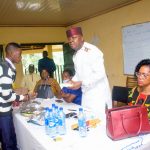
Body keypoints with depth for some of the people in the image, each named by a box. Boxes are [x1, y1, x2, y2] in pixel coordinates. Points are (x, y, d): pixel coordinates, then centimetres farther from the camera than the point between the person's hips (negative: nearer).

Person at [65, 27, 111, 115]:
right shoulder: (76, 55, 11)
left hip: (98, 94, -8)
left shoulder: (92, 51, -16)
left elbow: (100, 74, -22)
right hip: (86, 94, 8)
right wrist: (72, 81, 1)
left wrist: (81, 83, -23)